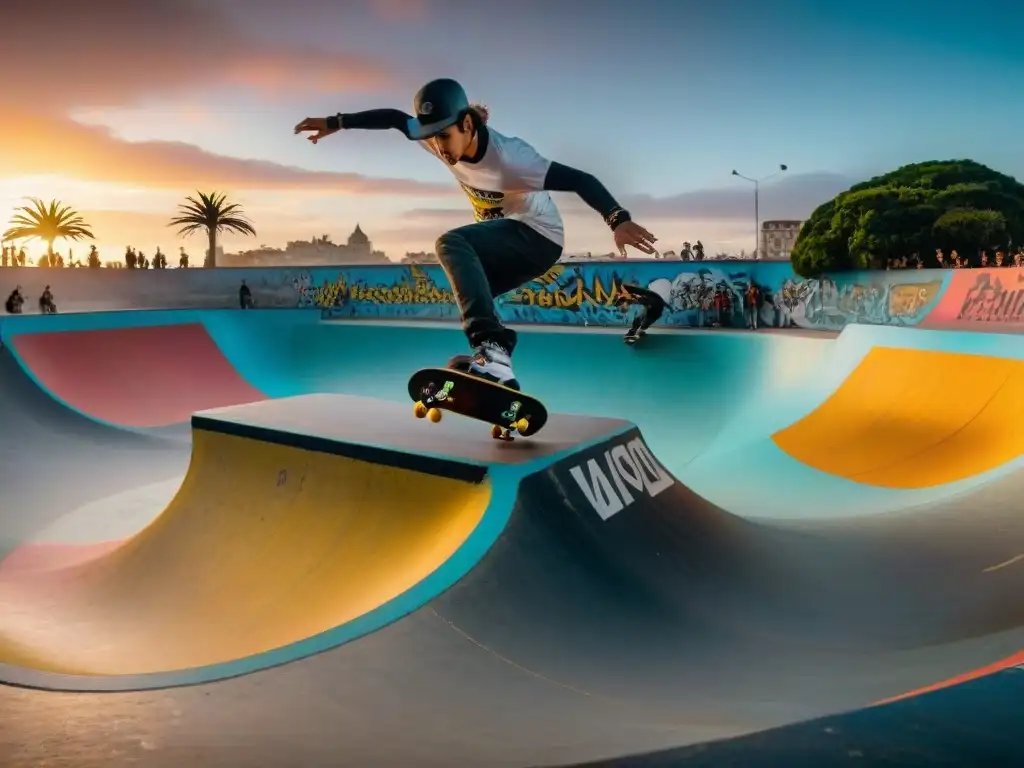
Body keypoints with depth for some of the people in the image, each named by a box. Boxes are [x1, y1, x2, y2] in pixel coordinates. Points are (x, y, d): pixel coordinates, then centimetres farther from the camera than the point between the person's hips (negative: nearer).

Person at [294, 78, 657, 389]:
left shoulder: (508, 156, -33)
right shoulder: (445, 138, -12)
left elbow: (580, 180, -38)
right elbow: (395, 119, 3)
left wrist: (618, 219, -52)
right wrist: (336, 123, 5)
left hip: (538, 236, -9)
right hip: (504, 240, 9)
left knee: (451, 244, -31)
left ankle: (491, 350, -43)